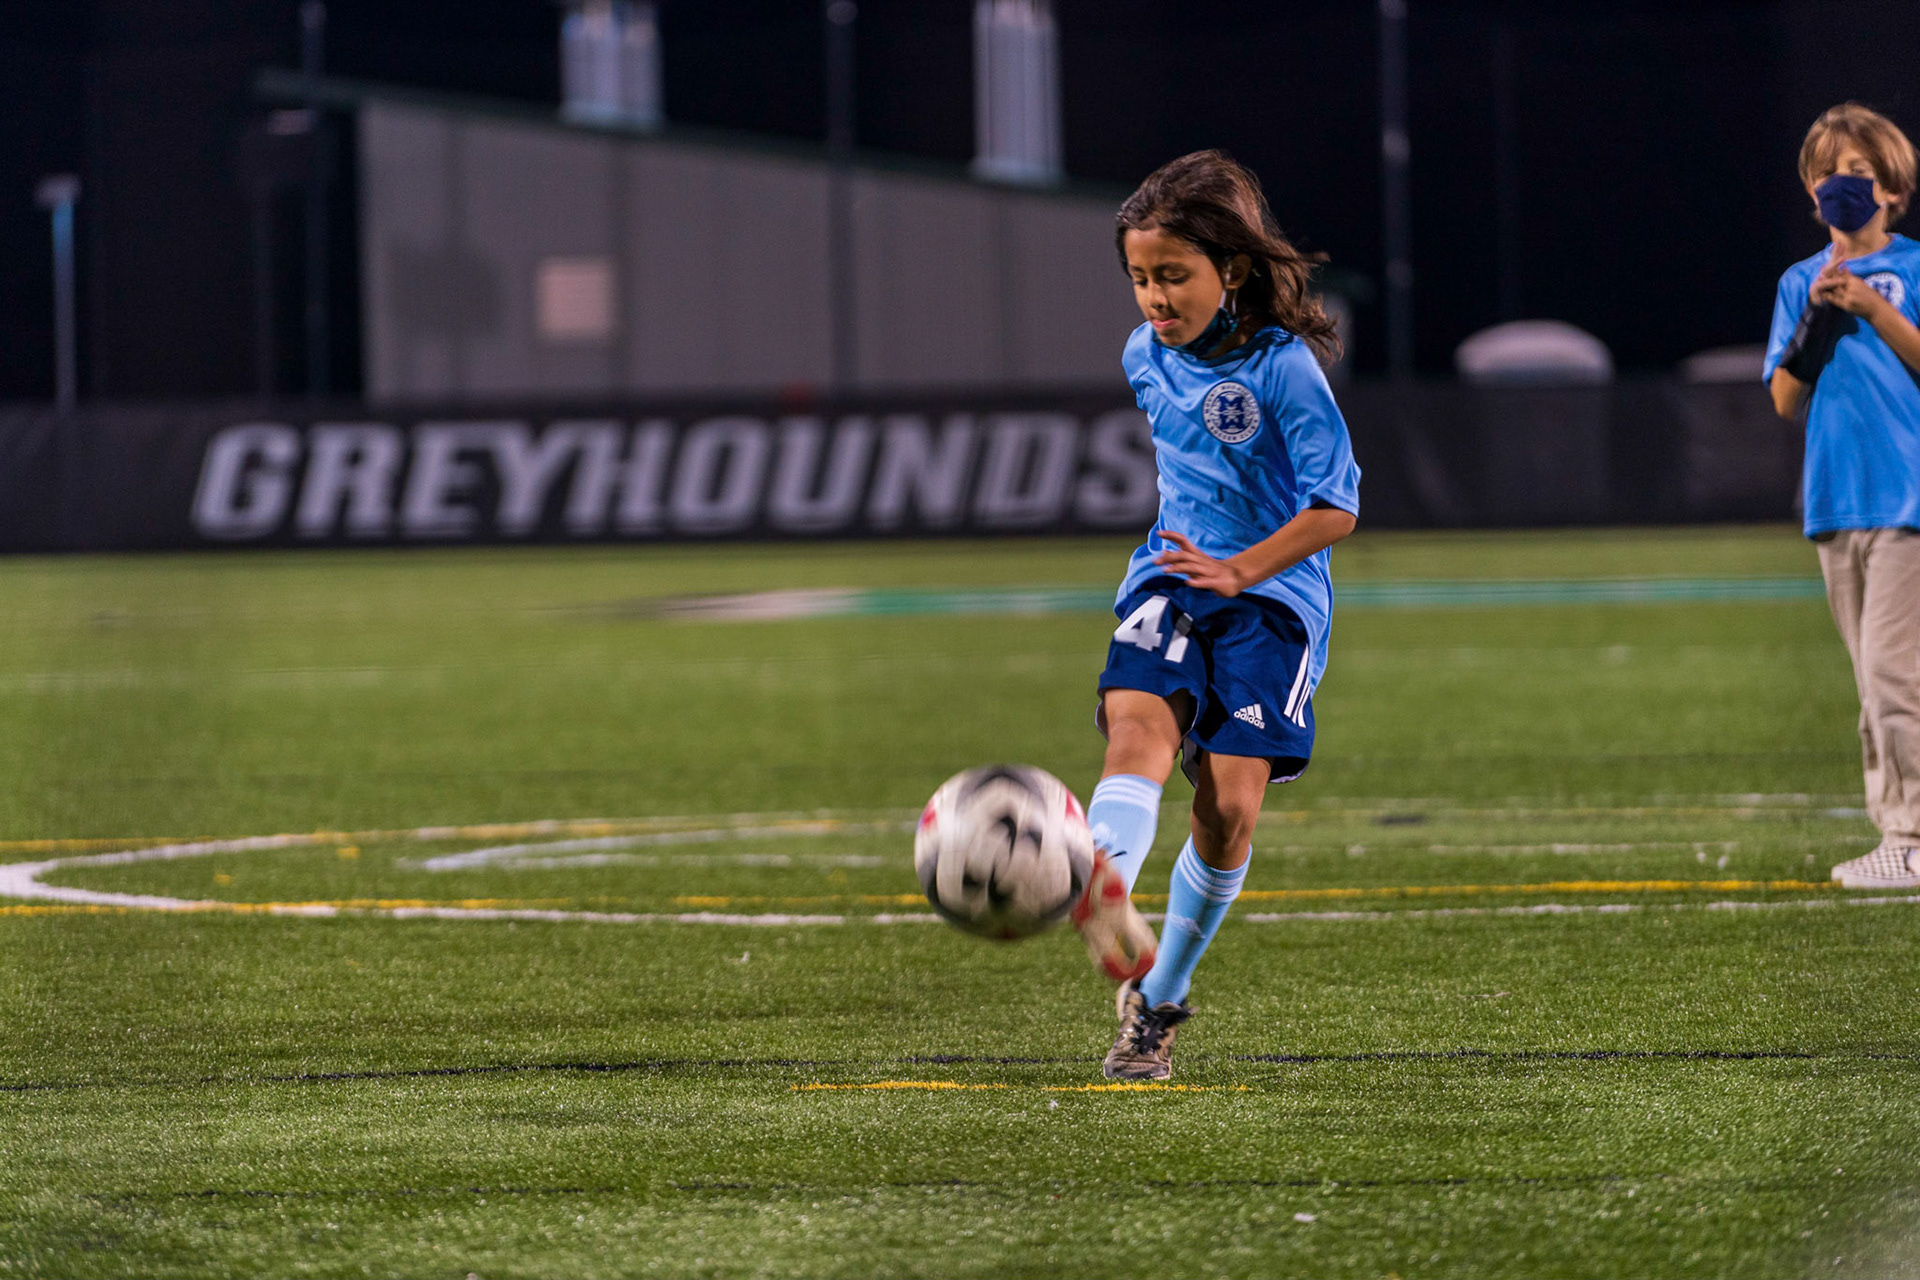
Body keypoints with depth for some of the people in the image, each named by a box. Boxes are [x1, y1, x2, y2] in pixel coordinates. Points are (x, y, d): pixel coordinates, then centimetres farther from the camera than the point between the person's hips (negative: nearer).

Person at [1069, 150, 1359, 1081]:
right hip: (1170, 583, 4)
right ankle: (1105, 902, -54)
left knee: (1229, 804, -11)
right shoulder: (1146, 358, 8)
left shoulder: (1283, 368, -12)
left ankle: (1159, 1001, 4)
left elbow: (1336, 509, -13)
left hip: (1271, 596, -4)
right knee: (1138, 728, -26)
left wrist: (1240, 570, -22)